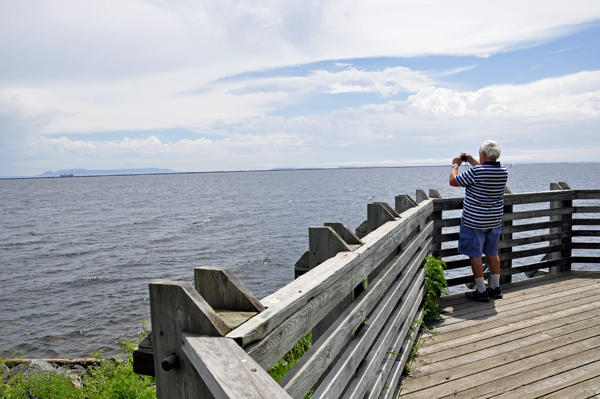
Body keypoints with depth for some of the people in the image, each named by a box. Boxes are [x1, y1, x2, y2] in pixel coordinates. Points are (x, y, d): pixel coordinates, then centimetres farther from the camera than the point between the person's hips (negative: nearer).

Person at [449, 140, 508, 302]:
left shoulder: (476, 171, -22)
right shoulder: (503, 171, 0)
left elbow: (453, 181, -11)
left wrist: (455, 164, 5)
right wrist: (471, 161, 25)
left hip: (474, 221, -7)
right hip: (494, 220, 7)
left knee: (475, 255, 3)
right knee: (492, 254, 17)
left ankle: (481, 291, 8)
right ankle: (495, 288, 25)